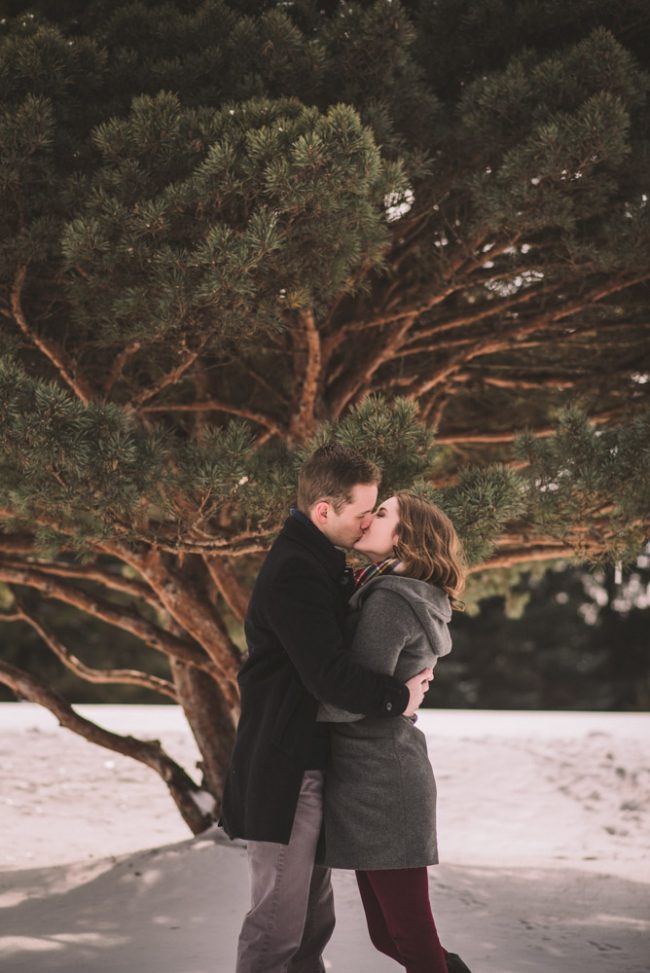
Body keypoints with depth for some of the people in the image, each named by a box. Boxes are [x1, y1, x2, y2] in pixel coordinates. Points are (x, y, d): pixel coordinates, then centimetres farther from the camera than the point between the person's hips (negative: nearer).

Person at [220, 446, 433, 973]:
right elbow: (328, 673, -27)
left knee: (313, 918, 17)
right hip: (285, 770, -10)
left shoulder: (318, 561, 13)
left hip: (310, 764, 10)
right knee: (278, 923, -5)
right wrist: (399, 698, -13)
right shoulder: (294, 572, -20)